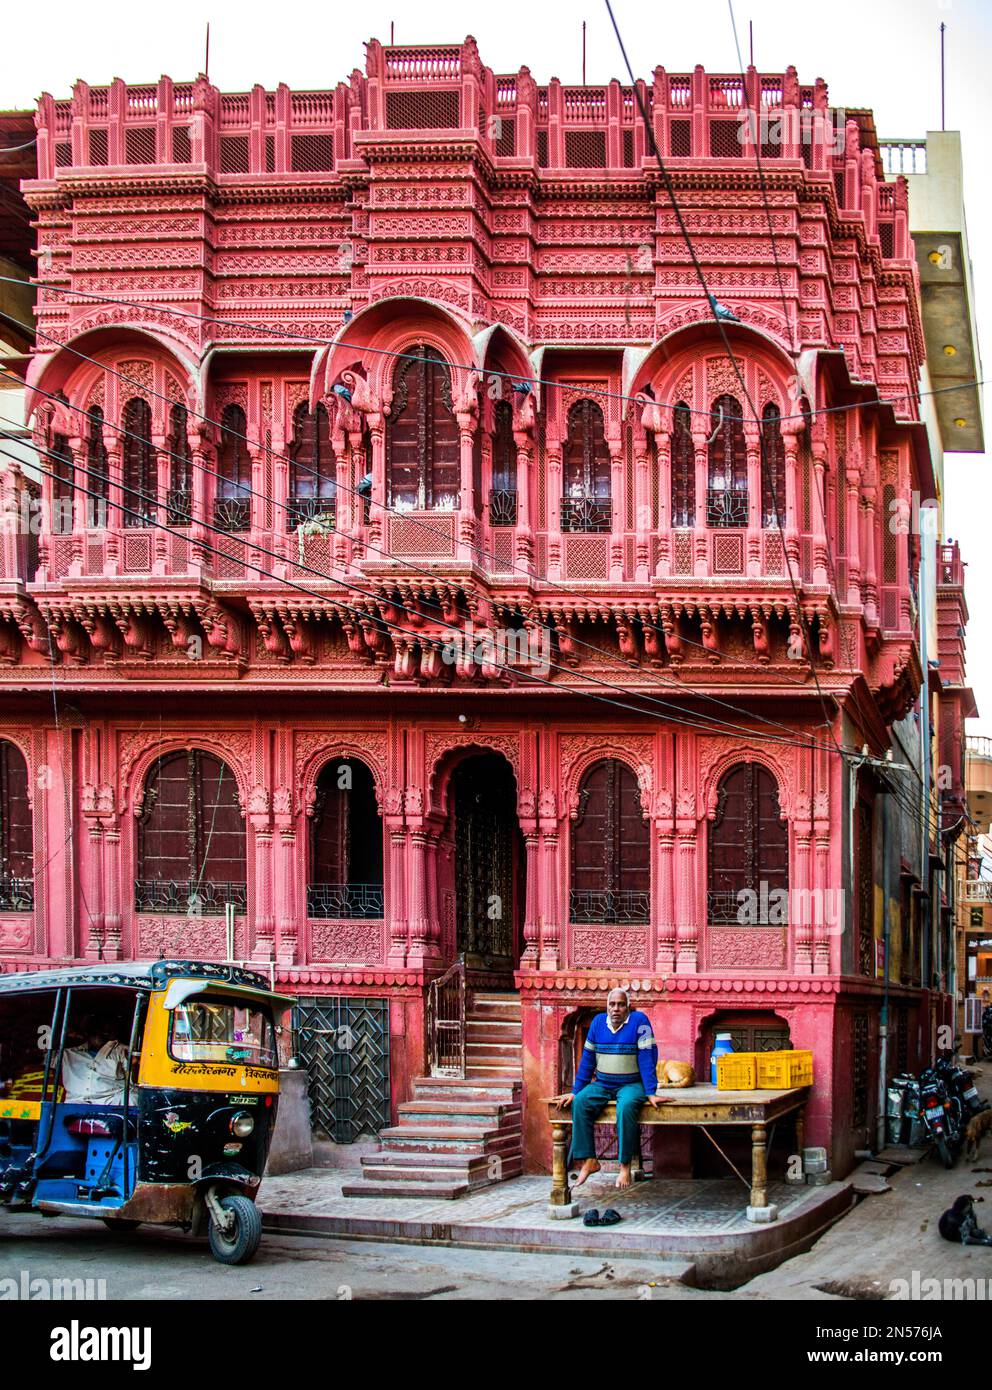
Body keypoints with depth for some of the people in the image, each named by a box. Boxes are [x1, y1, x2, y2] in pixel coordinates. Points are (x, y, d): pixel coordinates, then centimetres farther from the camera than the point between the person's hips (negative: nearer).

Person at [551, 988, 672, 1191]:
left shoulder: (639, 1021, -9)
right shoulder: (598, 1022, 5)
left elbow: (647, 1058, -13)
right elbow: (587, 1059, 7)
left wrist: (651, 1093, -19)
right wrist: (575, 1091, 3)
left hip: (631, 1085, -4)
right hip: (602, 1084, 4)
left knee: (626, 1106, -36)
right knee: (580, 1103, -24)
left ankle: (625, 1165, -25)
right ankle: (589, 1160, -19)